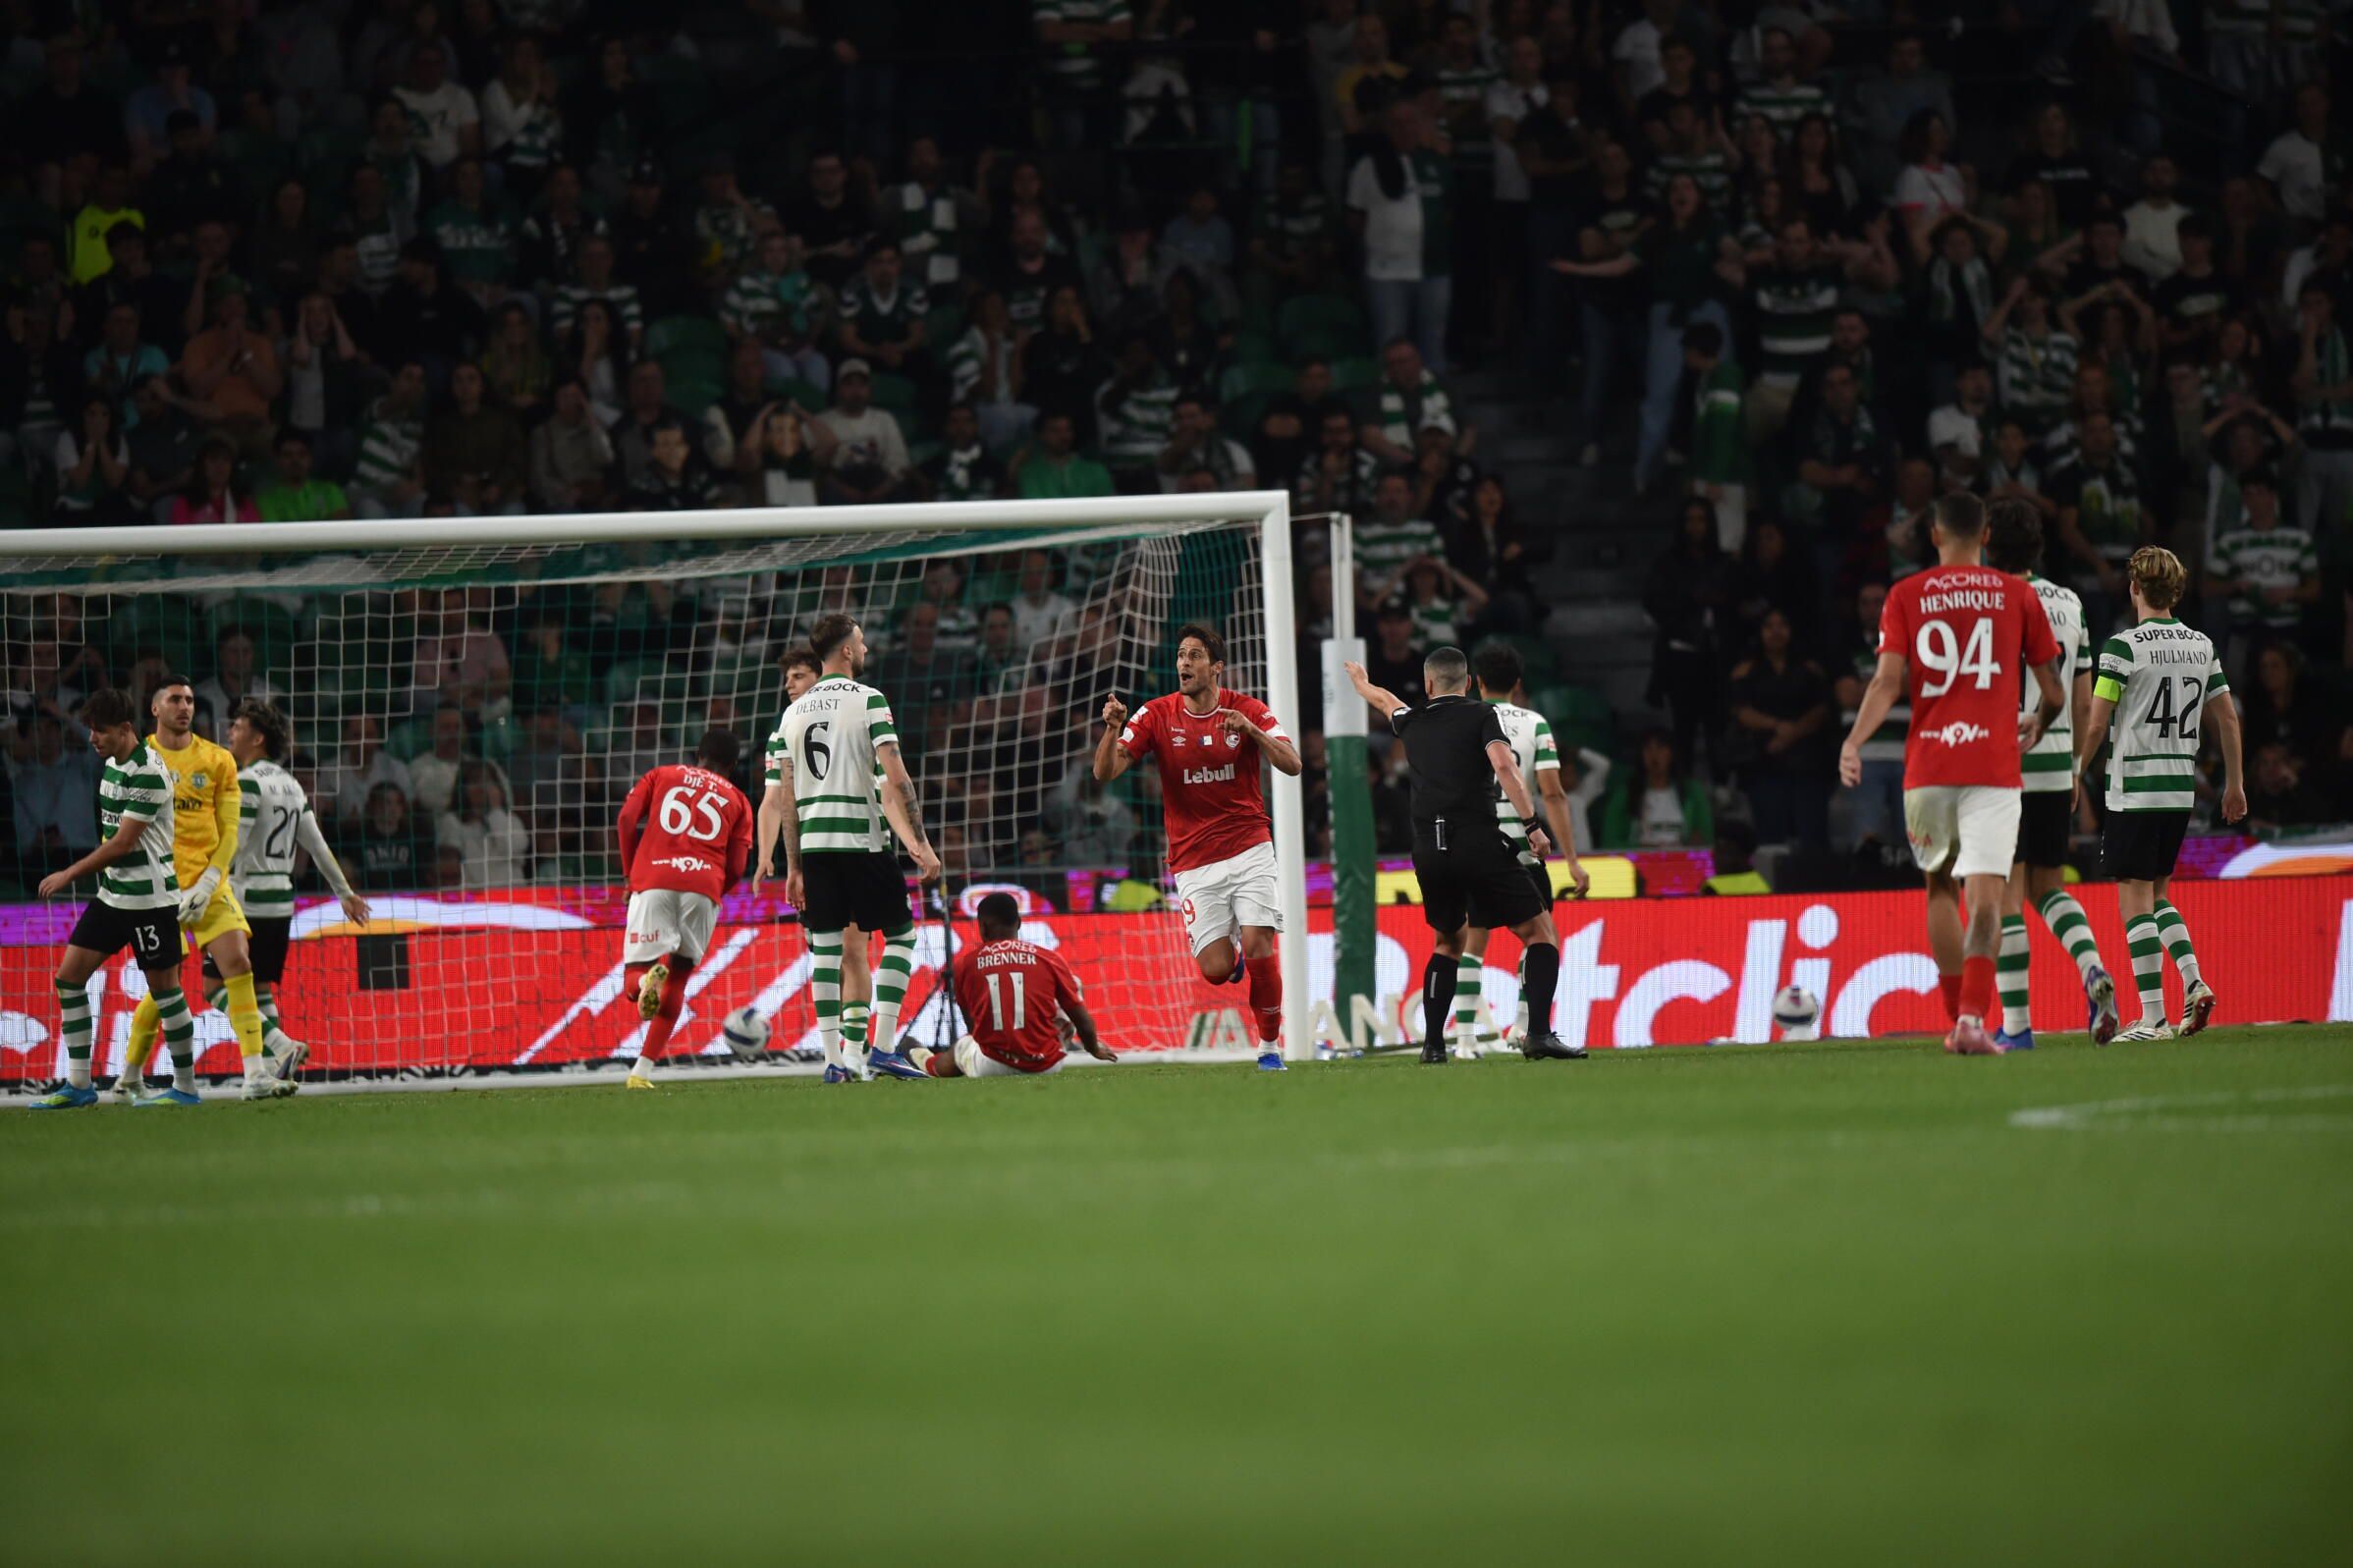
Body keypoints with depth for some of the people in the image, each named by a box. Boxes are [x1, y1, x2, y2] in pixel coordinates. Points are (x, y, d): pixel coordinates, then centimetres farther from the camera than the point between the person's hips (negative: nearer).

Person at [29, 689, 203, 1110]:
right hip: (113, 895, 9)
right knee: (69, 976, 3)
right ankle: (78, 1086, 6)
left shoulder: (148, 772, -19)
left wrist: (69, 875, -15)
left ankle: (185, 1087, 11)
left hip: (150, 898, -9)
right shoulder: (112, 764, 8)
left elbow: (123, 842, -21)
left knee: (164, 988, 0)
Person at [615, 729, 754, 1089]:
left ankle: (648, 979, -35)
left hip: (653, 880, -1)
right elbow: (737, 865, 10)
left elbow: (627, 818, 7)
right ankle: (642, 1070, 3)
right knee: (676, 982, 13)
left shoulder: (662, 775, 21)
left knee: (633, 975, 4)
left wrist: (630, 872, 17)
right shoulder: (737, 799, 21)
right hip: (704, 886, 1)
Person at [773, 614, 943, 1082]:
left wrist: (794, 866, 14)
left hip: (813, 843, 5)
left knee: (825, 946, 7)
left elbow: (788, 797, 11)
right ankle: (882, 1048, -2)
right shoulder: (868, 701, -5)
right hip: (862, 840, -5)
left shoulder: (793, 713, 11)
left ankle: (834, 1059, 1)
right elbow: (896, 780, -12)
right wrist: (921, 845, -12)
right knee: (900, 934, 8)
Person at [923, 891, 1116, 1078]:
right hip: (1045, 1067, -1)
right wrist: (1095, 1049, 29)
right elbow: (1083, 1020, 6)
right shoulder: (1051, 959, 0)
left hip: (991, 1068, 1)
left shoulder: (964, 962, 3)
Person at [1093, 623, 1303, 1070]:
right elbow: (1105, 773, -6)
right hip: (1194, 862, 0)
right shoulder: (1157, 715, 0)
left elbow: (1292, 764, -10)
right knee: (1216, 970, -9)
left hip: (1249, 849, 0)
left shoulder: (1248, 710, -1)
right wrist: (1112, 729, -26)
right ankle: (1233, 950, 29)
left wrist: (1250, 730, -25)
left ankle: (1270, 1045, 4)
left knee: (1259, 949, -15)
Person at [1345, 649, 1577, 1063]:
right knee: (1540, 931, 3)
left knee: (1450, 941, 24)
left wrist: (1361, 682, 63)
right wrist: (1532, 825, -14)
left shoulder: (1413, 723, 17)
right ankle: (1538, 1034, -14)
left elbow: (1385, 701, 40)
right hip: (1479, 842, -4)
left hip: (1429, 853, 4)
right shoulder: (1481, 716, 3)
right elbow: (1503, 766, -13)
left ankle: (1432, 1042, 14)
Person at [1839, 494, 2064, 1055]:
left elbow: (1889, 681, -7)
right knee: (1986, 896, -9)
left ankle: (1958, 1018, 20)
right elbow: (2054, 691, 10)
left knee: (1941, 888, 19)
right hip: (1993, 766, -2)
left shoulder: (1906, 597, 6)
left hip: (1927, 764, 2)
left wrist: (1854, 742, -12)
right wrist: (2037, 726, 30)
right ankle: (1973, 1019, -25)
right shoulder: (2016, 596, 6)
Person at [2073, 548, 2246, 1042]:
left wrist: (2076, 776, 4)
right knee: (2156, 895, 19)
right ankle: (2194, 983, 2)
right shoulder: (2202, 645, 8)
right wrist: (2234, 783, 21)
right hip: (2181, 789, 6)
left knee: (2135, 902, -3)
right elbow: (2227, 717, 12)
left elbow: (2095, 724, -10)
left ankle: (2153, 1018, -7)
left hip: (2134, 791, -6)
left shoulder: (2123, 646, -10)